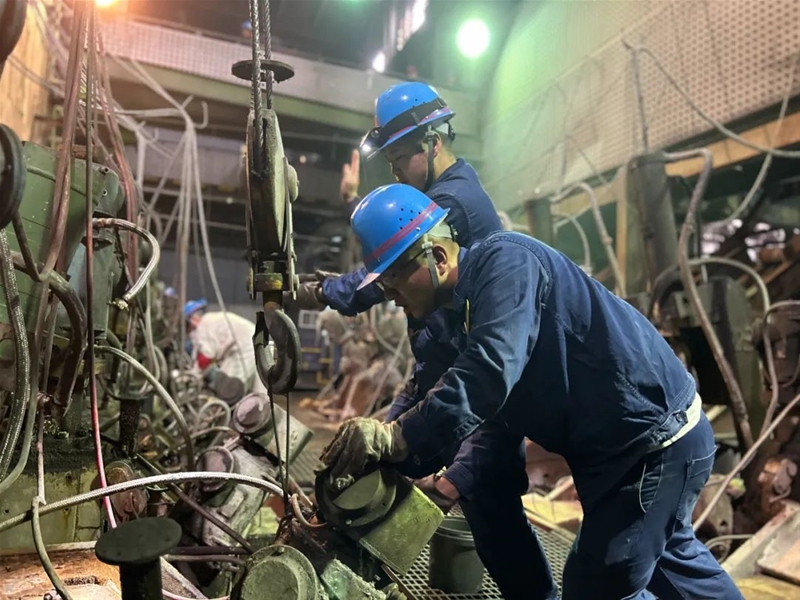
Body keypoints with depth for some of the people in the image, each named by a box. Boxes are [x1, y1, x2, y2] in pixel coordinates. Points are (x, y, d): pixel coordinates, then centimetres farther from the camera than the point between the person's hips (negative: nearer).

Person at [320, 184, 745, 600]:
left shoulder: (503, 262, -22)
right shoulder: (463, 313, 7)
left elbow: (490, 374, -37)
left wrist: (397, 438, -39)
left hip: (656, 443, -10)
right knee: (671, 553, 30)